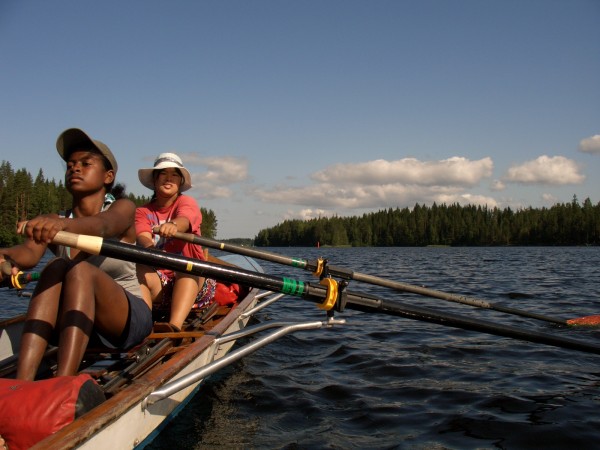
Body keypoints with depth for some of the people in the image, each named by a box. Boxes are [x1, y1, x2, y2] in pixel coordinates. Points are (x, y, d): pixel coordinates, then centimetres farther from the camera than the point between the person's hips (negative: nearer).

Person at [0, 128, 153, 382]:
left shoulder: (122, 208, -4)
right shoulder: (51, 225, 6)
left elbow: (104, 225, -30)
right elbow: (30, 253, -17)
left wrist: (64, 224, -52)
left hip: (130, 319, -3)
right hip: (70, 322, 3)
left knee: (80, 271, -29)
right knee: (55, 267, -25)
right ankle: (22, 383, -40)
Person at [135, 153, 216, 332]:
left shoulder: (186, 202, 3)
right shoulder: (142, 211, 9)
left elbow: (184, 221, -23)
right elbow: (143, 237, -14)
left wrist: (173, 225, -50)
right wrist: (149, 248, -40)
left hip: (194, 283, -1)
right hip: (159, 283, 2)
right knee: (140, 270, -28)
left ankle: (175, 325, -53)